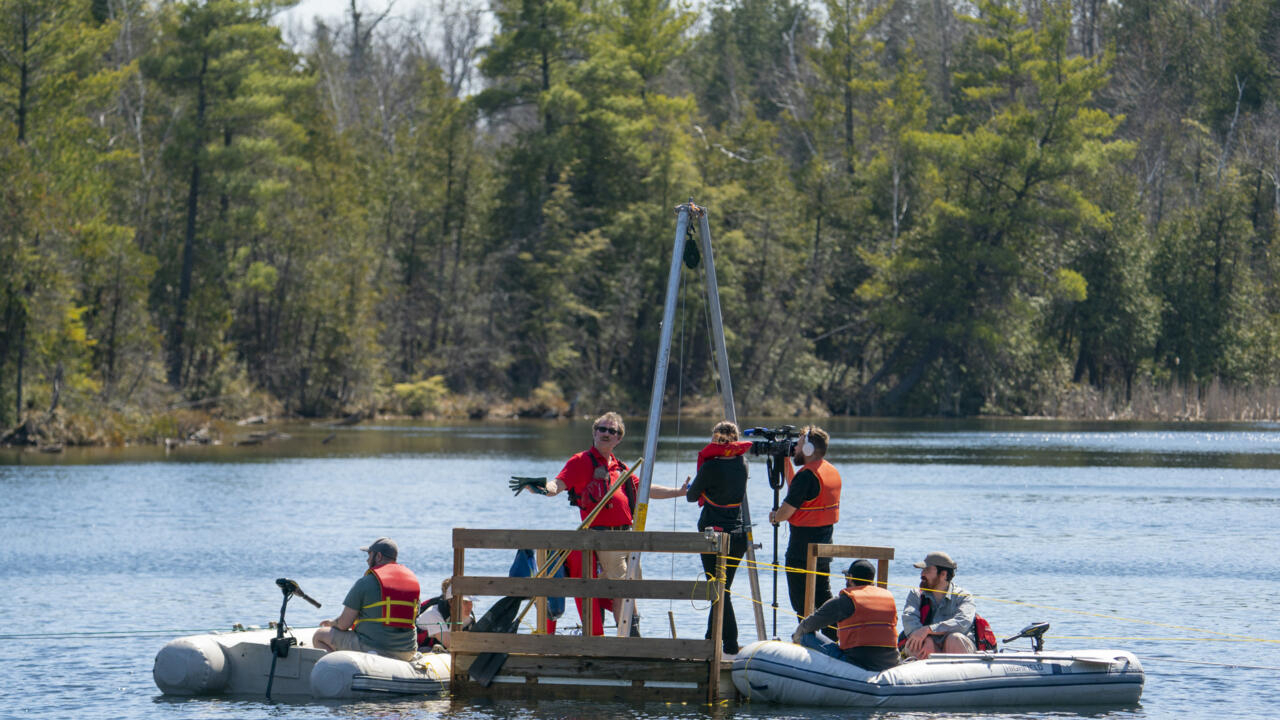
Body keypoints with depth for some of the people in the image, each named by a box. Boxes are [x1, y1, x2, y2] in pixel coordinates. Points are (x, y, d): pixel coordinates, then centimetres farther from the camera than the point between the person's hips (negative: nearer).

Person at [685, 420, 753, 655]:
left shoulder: (711, 466, -13)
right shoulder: (742, 463, 4)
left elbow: (692, 496, 0)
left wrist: (689, 488, 23)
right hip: (737, 535, 6)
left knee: (720, 592, -4)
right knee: (722, 590, 16)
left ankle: (731, 645, -10)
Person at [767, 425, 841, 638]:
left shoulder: (807, 475, -19)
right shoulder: (832, 472, 10)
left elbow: (787, 510, -17)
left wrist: (774, 517, 4)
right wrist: (787, 462, 21)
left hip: (803, 547, -9)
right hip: (824, 544, 9)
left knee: (802, 601, -3)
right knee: (823, 597, 14)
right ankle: (832, 639, 11)